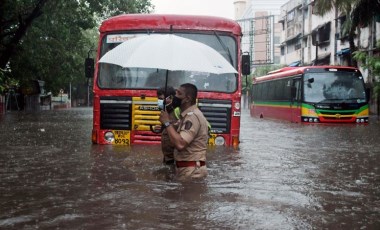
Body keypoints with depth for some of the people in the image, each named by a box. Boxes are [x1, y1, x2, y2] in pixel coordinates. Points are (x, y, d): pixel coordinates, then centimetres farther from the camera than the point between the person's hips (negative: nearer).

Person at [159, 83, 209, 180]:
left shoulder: (192, 116, -18)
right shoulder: (188, 115, 16)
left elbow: (180, 144, -29)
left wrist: (167, 123, -18)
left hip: (191, 171, -10)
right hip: (185, 169, 10)